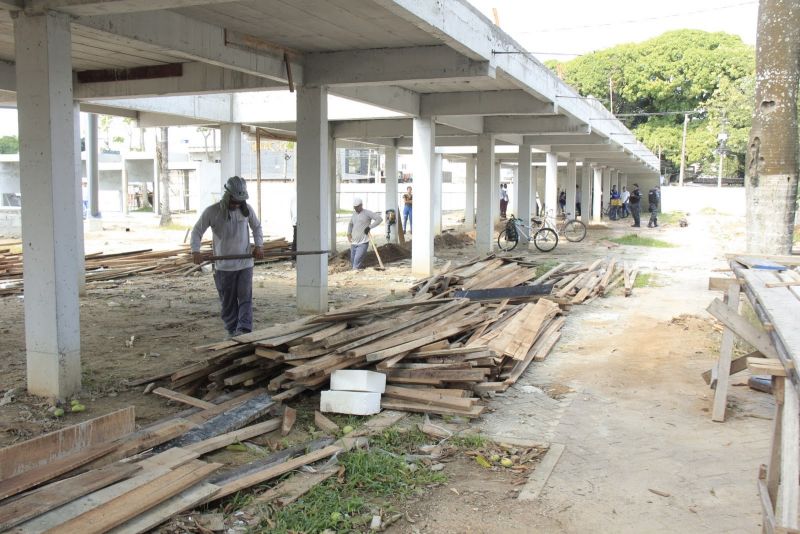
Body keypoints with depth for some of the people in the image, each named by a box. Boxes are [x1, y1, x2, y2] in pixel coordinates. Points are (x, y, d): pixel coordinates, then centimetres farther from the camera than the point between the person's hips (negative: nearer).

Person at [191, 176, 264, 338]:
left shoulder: (247, 209, 0)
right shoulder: (212, 211, -8)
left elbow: (256, 226, 15)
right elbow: (197, 231, -1)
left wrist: (259, 245, 1)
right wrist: (195, 251, -16)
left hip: (245, 263, 1)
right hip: (223, 266, -1)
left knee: (245, 298, -8)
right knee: (228, 301, 7)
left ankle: (244, 330, -11)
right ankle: (232, 331, 18)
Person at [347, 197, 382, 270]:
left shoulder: (367, 213, -5)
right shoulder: (354, 214, 15)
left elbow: (379, 219, -11)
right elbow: (350, 224, 31)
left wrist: (370, 227, -15)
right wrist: (349, 233, 14)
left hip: (363, 242, -7)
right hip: (354, 242, 7)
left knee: (357, 261, -18)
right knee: (353, 261, 10)